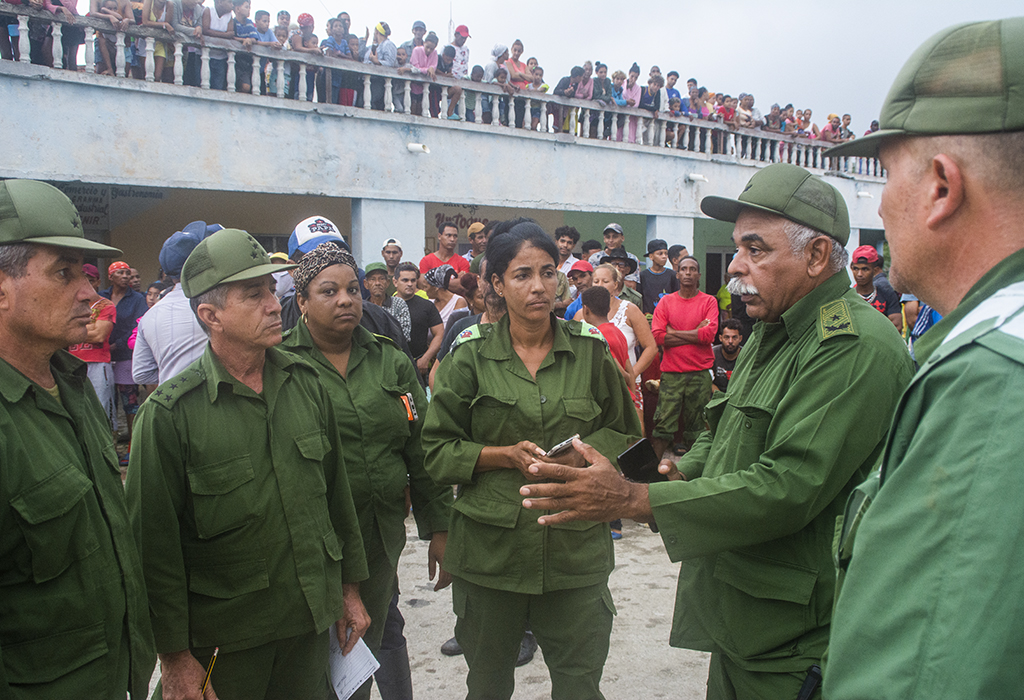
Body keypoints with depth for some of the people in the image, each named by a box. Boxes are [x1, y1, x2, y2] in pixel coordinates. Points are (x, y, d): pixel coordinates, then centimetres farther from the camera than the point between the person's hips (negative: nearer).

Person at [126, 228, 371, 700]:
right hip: (223, 637, -4)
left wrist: (349, 587, 11)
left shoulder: (307, 384, 0)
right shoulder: (169, 413, -15)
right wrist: (174, 657, -9)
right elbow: (156, 544, -12)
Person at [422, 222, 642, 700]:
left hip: (576, 550, 1)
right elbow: (437, 450, 0)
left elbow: (625, 435, 10)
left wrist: (581, 455, -10)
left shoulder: (591, 350, 2)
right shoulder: (471, 355, -1)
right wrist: (505, 454, -15)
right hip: (490, 548, 0)